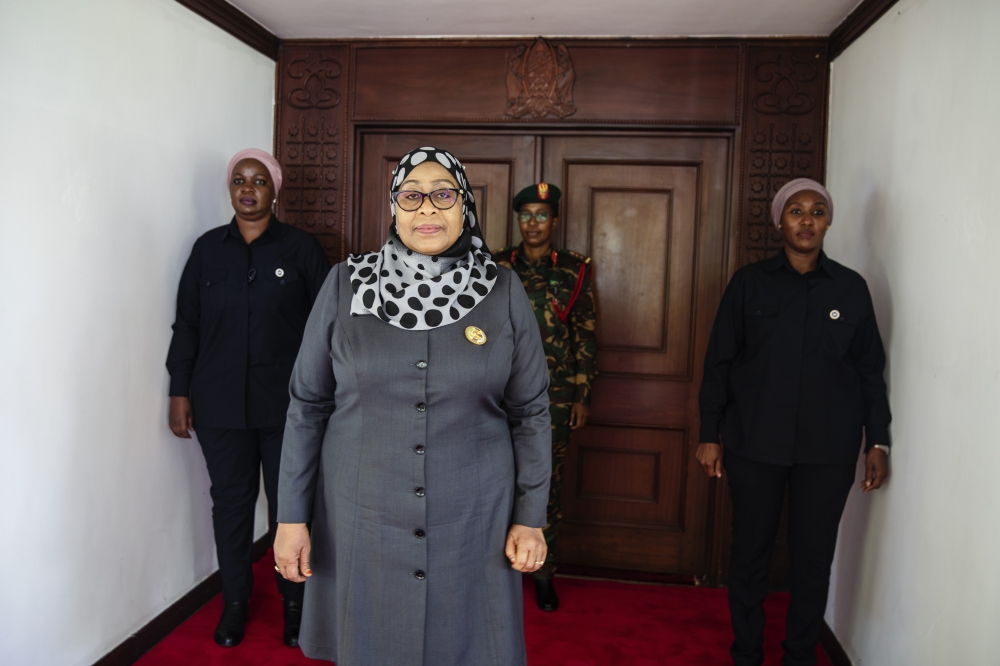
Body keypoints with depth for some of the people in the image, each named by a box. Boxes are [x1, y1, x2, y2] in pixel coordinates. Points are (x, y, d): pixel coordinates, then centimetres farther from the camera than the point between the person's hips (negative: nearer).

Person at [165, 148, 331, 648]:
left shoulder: (301, 247, 0)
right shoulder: (208, 248, 7)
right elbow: (187, 325, 8)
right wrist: (180, 392, 4)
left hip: (286, 402, -2)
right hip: (220, 402, 2)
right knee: (230, 501, 10)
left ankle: (294, 600, 24)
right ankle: (235, 600, 28)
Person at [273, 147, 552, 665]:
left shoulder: (503, 293, -3)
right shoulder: (346, 285, -3)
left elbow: (530, 413, 1)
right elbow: (308, 405, 1)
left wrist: (530, 517, 0)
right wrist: (291, 514, 0)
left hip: (471, 521, 0)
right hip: (363, 520, 1)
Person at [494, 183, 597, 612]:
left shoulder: (574, 271, 2)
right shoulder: (497, 267, 5)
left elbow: (586, 336, 3)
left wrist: (583, 396, 0)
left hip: (555, 396, -1)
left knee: (547, 484, 6)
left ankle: (544, 573, 20)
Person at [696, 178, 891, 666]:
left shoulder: (851, 288, 4)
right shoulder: (749, 283, 1)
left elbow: (870, 370, 8)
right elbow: (719, 362, 1)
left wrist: (877, 442, 5)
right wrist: (709, 435, -1)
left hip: (829, 448, 1)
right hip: (755, 443, -1)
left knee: (814, 558, 8)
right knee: (750, 552, 9)